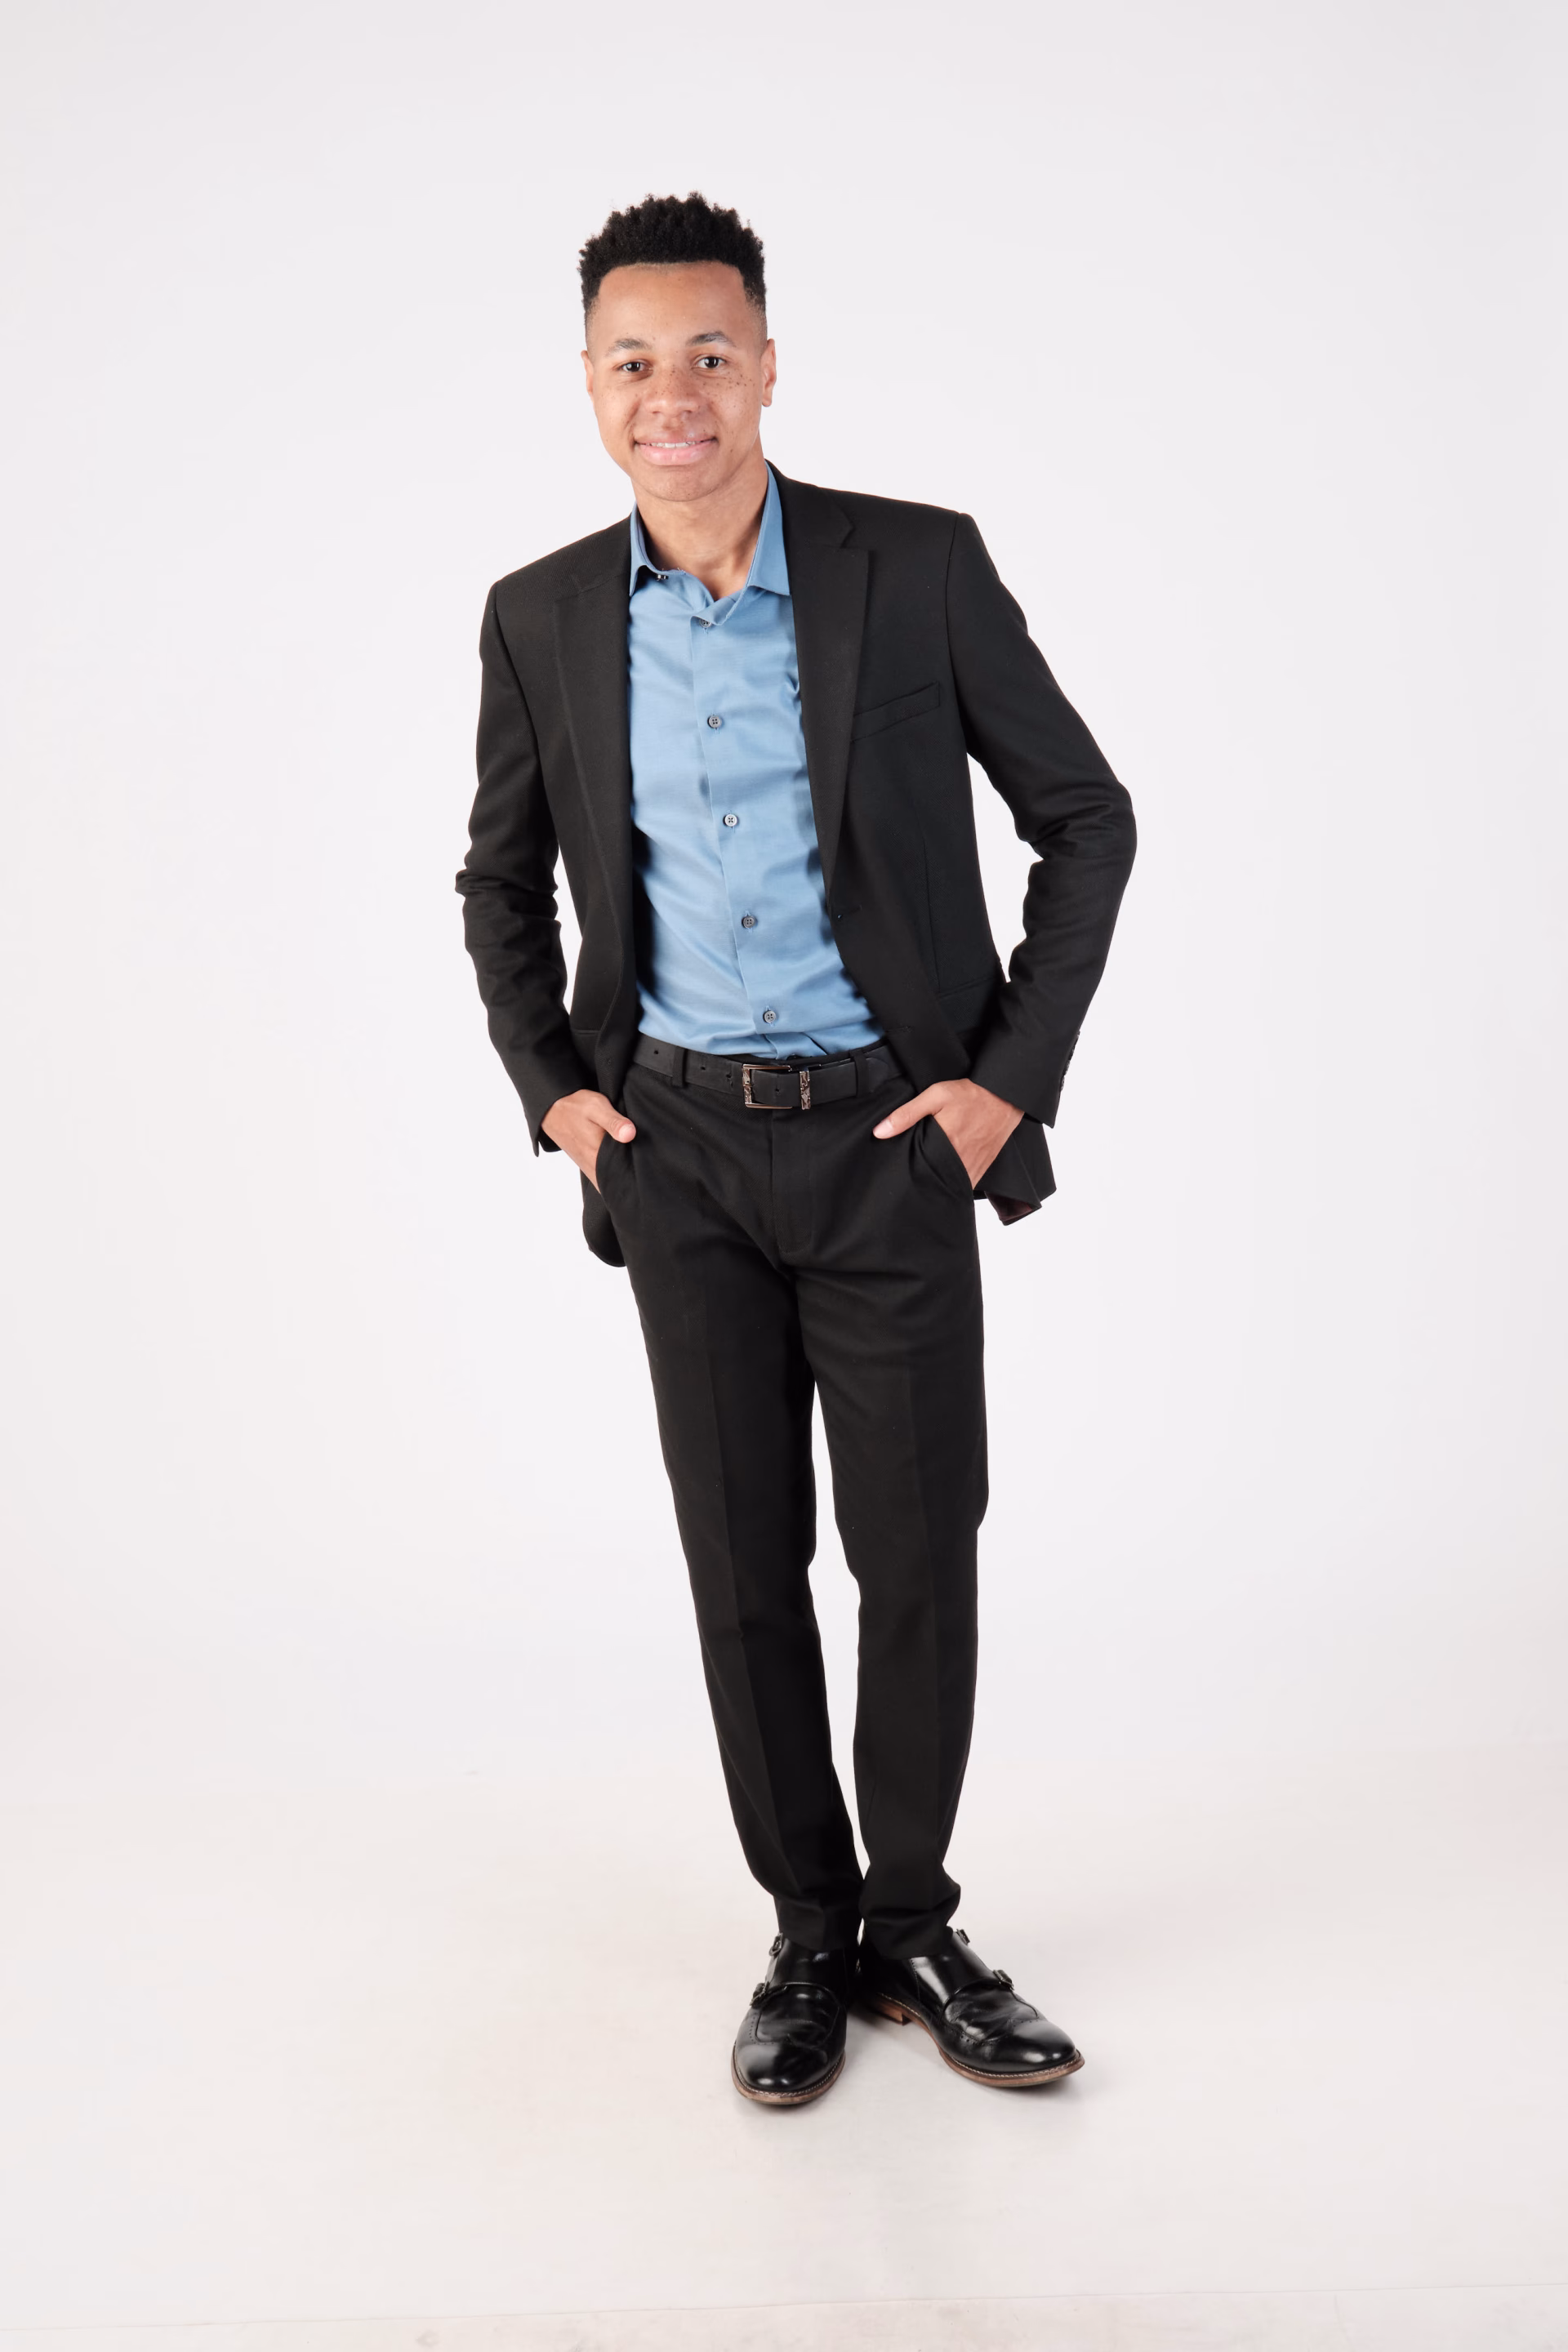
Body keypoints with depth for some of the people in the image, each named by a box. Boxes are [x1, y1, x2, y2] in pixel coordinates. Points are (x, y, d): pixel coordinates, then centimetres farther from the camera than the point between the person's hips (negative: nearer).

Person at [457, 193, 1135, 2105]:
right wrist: (551, 1087, 6)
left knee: (917, 1551, 3)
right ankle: (812, 1934, 24)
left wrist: (1011, 1076, -6)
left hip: (893, 1139, -2)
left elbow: (1085, 818, 0)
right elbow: (501, 880, 16)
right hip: (678, 1147, 2)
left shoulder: (919, 569, -6)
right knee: (741, 1558, 7)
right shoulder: (542, 617, 2)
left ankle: (912, 1922, 25)